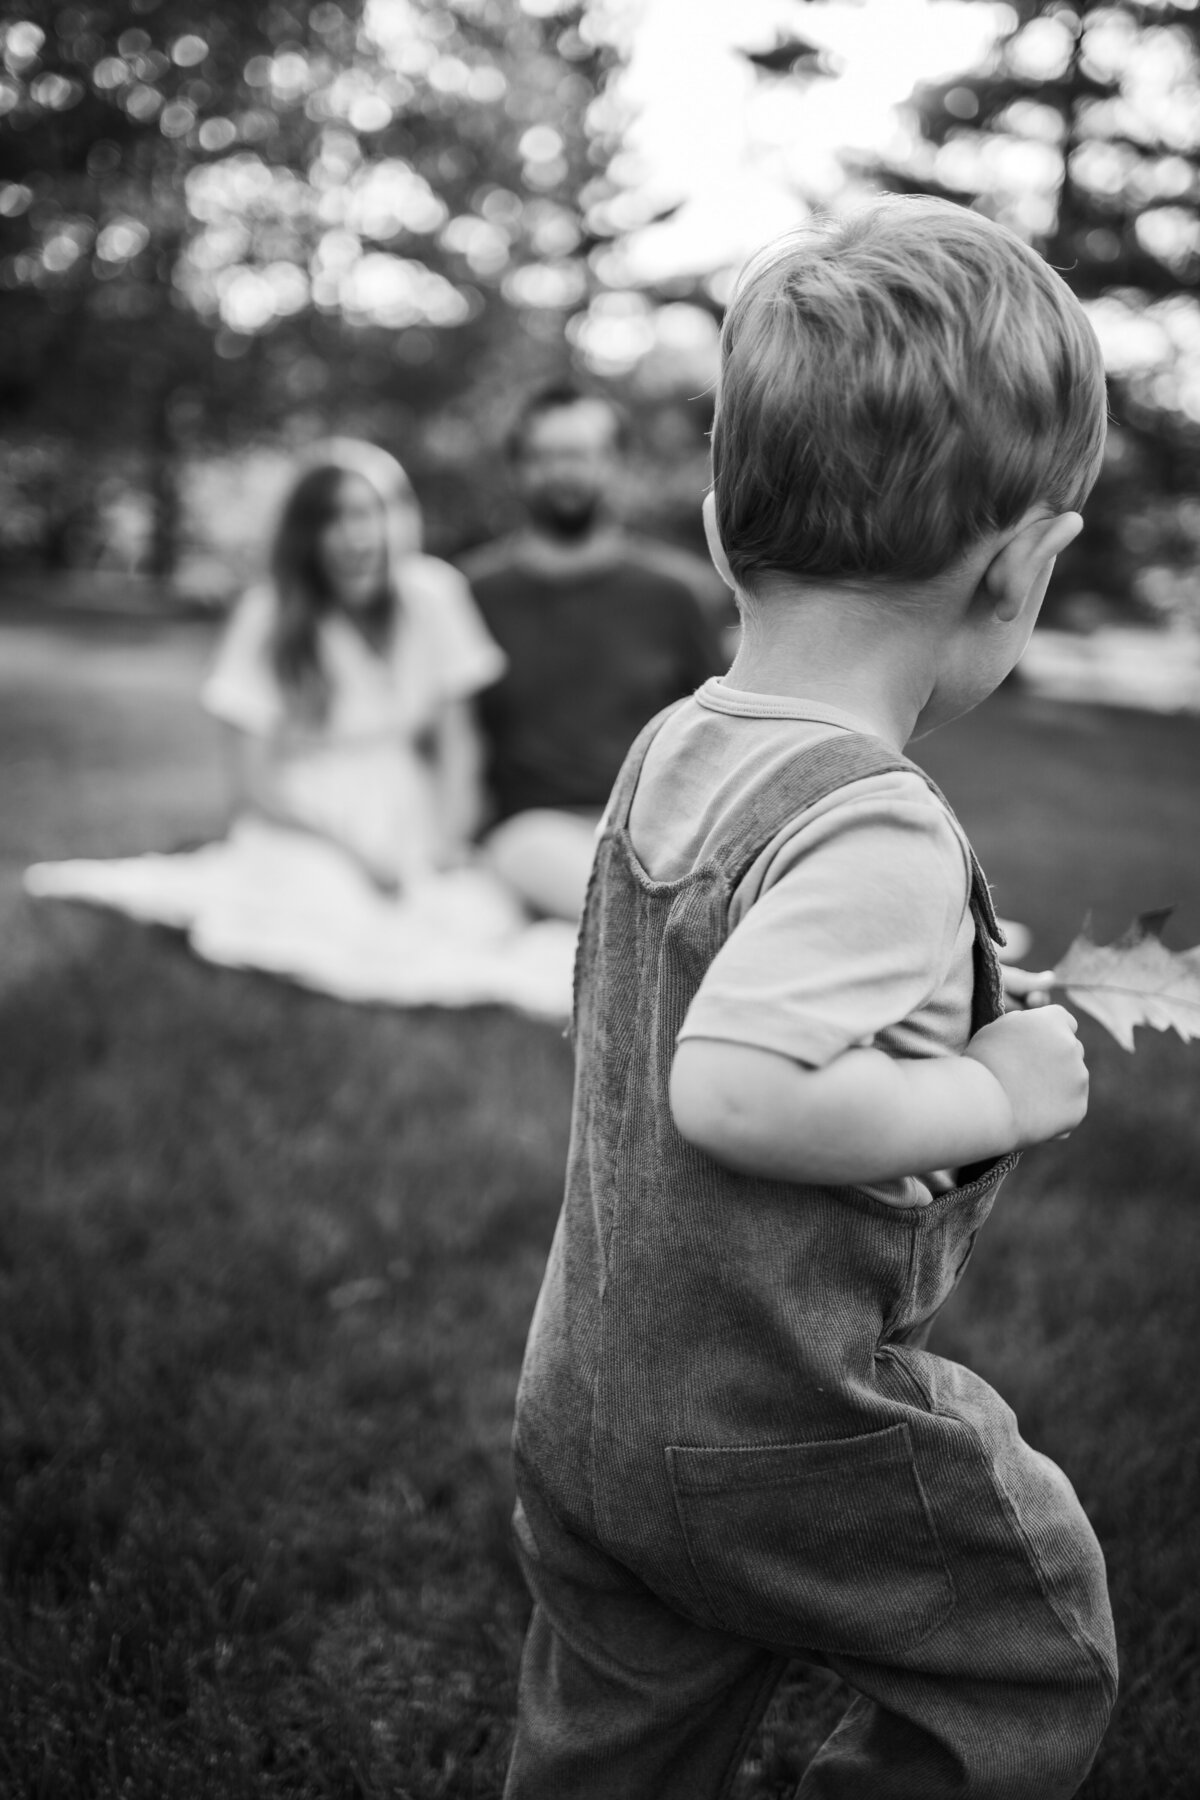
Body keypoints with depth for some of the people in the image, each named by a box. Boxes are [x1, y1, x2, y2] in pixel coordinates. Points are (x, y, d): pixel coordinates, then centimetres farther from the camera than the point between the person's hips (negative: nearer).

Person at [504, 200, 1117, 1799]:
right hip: (784, 1449, -8)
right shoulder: (878, 830, -26)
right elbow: (734, 1089, -36)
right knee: (1031, 1668, 19)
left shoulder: (670, 751, 1)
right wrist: (990, 1096, -22)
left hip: (581, 1409, 8)